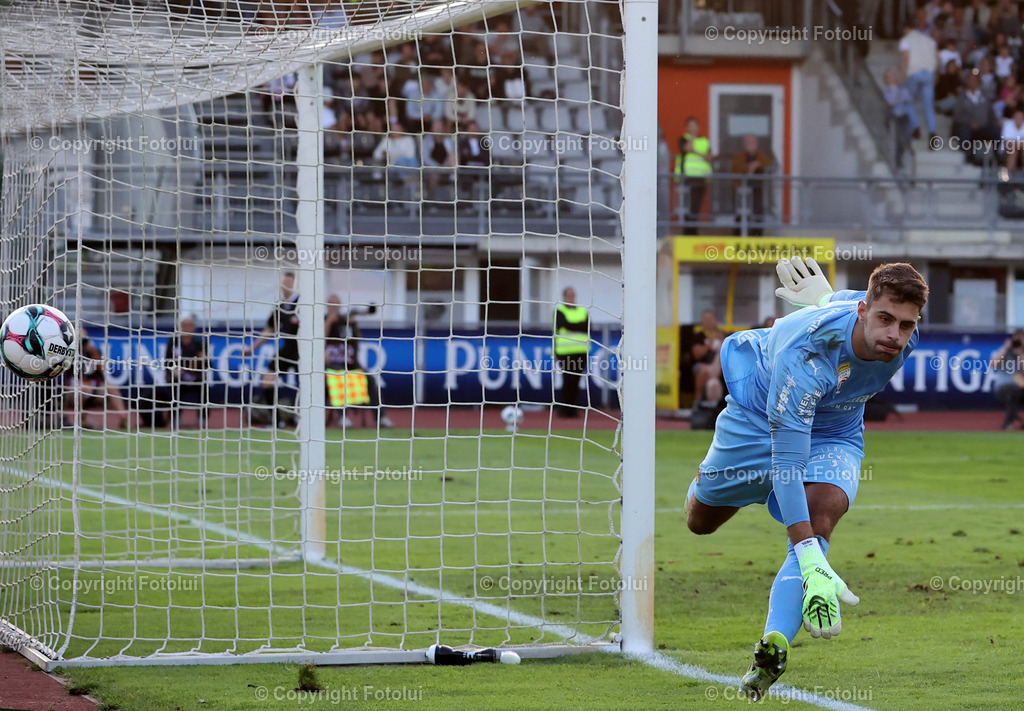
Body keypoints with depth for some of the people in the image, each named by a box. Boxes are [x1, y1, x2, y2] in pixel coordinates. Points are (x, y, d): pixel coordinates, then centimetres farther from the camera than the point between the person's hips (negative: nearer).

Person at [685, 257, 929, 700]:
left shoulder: (904, 335, -28)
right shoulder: (804, 353, -45)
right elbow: (786, 462, -46)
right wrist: (811, 563, -51)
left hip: (835, 433, 2)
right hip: (758, 418, -2)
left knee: (821, 515, -28)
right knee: (700, 521, 16)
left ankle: (774, 646, -39)